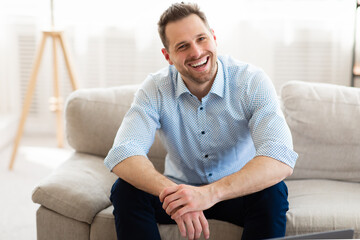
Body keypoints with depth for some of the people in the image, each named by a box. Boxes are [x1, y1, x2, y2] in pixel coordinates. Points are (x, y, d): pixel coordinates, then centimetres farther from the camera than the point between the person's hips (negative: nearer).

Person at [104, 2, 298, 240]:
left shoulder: (253, 82, -19)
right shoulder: (155, 89, -12)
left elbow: (281, 160, -34)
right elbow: (122, 154, -26)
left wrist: (211, 193, -49)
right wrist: (169, 191, -47)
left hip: (237, 192, -1)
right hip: (181, 187, 2)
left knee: (272, 192, -33)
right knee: (125, 190, -24)